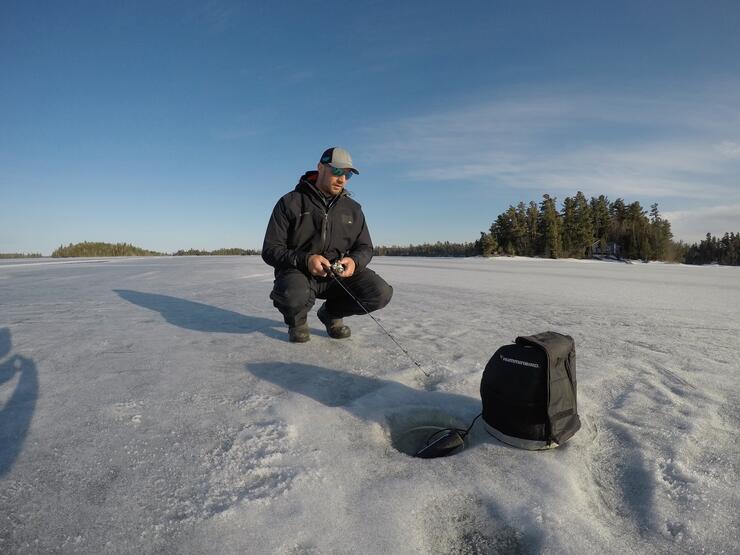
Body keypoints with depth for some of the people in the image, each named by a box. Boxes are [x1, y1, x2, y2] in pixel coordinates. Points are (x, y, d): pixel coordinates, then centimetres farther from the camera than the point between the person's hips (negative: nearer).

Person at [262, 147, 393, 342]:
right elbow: (270, 250, -6)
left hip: (340, 274, 4)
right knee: (293, 296, -39)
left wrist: (354, 261, -15)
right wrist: (304, 260, -26)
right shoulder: (290, 202, -3)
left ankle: (331, 313, 8)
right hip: (298, 272, -3)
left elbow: (365, 248, 11)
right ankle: (297, 320, 2)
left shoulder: (353, 209, 9)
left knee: (380, 293, -22)